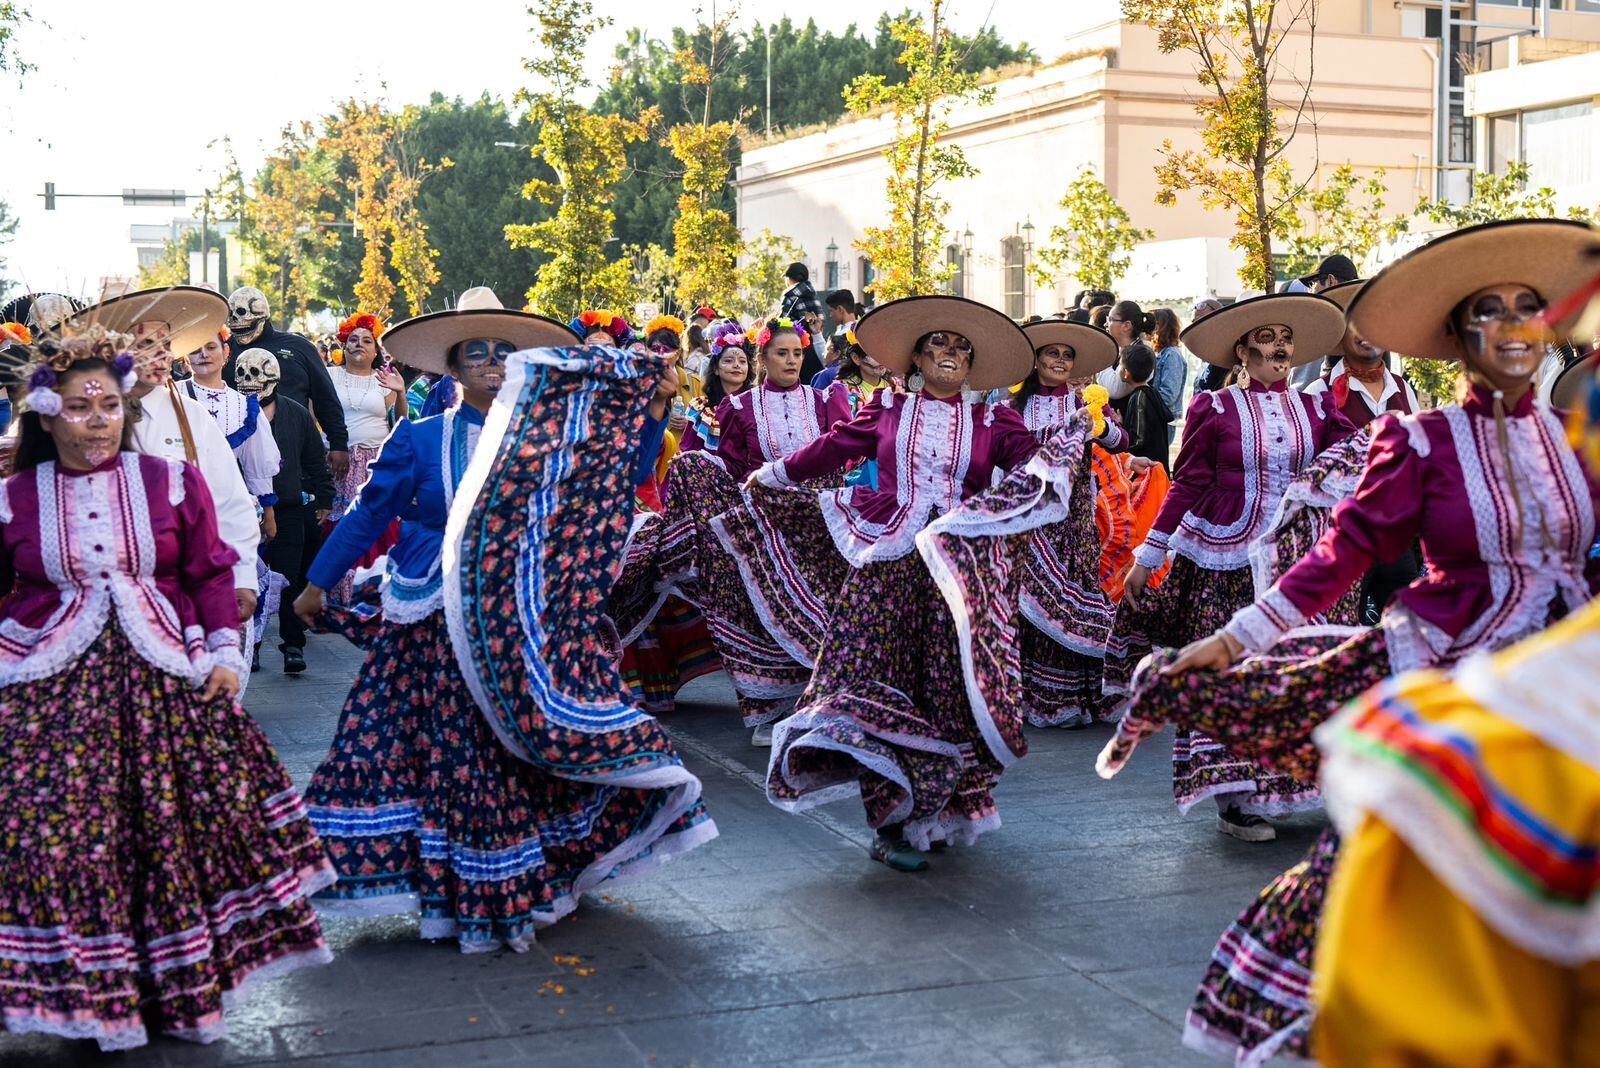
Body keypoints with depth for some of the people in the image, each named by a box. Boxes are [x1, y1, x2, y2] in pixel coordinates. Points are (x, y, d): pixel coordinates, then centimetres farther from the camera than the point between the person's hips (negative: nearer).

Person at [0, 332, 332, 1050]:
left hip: (163, 682, 0)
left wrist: (225, 650, -1)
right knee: (59, 832, -5)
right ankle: (88, 990, 11)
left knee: (180, 823, -1)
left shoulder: (173, 483, 4)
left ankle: (180, 984, 16)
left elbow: (210, 574, 7)